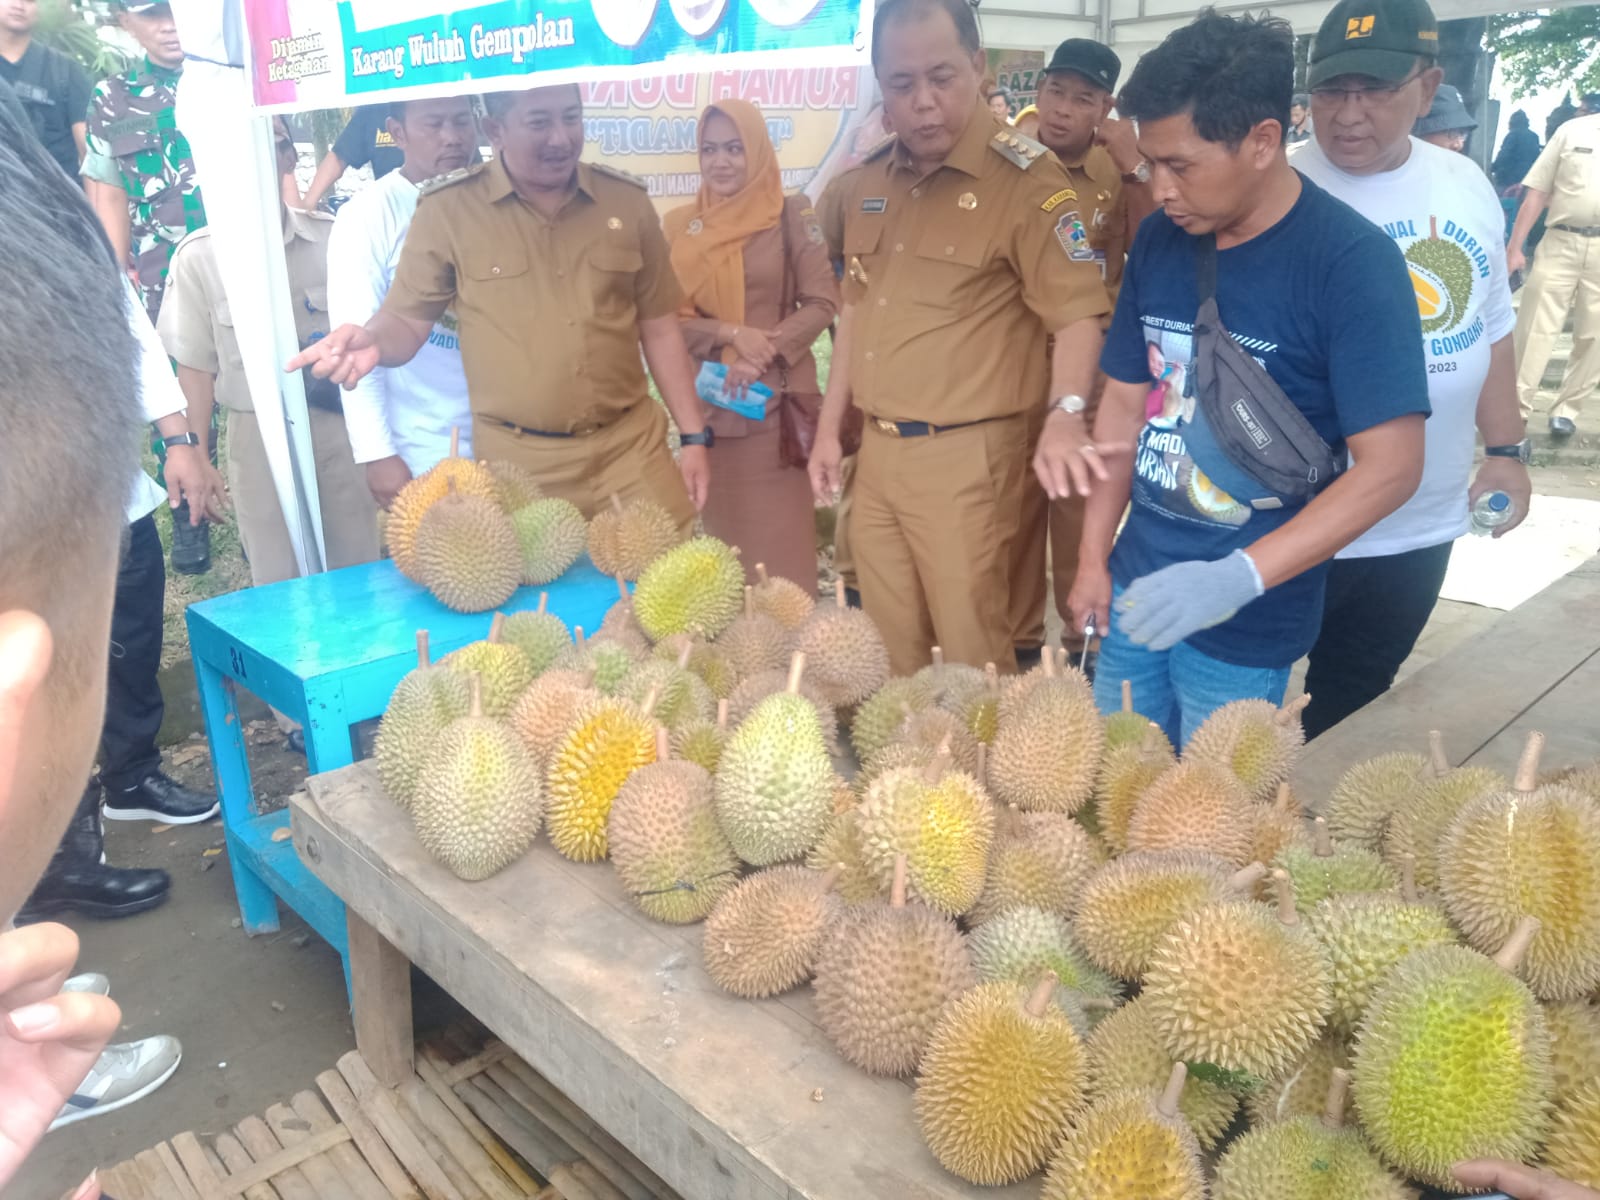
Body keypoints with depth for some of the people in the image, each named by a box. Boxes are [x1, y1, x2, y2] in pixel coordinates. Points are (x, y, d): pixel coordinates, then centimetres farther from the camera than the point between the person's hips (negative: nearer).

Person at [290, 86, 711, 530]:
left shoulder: (626, 200, 5)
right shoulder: (447, 209, -4)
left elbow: (659, 327, 10)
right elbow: (406, 320, 2)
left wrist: (694, 436, 7)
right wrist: (372, 340, -22)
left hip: (631, 449, 2)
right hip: (515, 463, -2)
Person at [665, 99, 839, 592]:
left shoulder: (791, 215, -1)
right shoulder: (679, 225, 6)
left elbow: (823, 303, -4)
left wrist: (766, 354, -17)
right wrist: (730, 335, -14)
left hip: (778, 401, -2)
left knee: (783, 533, -2)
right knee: (723, 530, 7)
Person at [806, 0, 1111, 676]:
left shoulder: (1025, 179, -11)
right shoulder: (870, 182, 11)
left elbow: (1078, 314, -15)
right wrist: (830, 427, 17)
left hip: (964, 455, -6)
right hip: (875, 450, 7)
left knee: (971, 648, 4)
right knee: (887, 645, 17)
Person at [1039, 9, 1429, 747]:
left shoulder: (1351, 261, -15)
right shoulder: (1158, 241, 2)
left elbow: (1390, 467, -18)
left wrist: (1239, 577, -28)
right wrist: (1093, 558, 8)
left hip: (1248, 623, -5)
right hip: (1138, 588, 5)